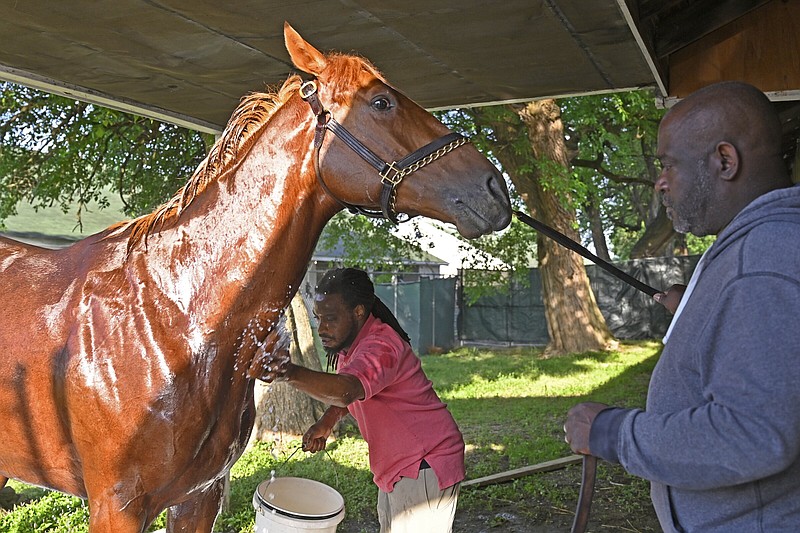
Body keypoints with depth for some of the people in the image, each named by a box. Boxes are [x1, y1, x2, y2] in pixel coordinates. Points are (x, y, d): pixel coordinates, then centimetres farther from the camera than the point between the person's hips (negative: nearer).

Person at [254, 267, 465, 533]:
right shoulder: (350, 344, 6)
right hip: (398, 467, 10)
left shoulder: (381, 346, -26)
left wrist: (292, 373, -61)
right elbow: (349, 393, 22)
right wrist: (326, 422, 3)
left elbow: (347, 390, -46)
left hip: (425, 468, -10)